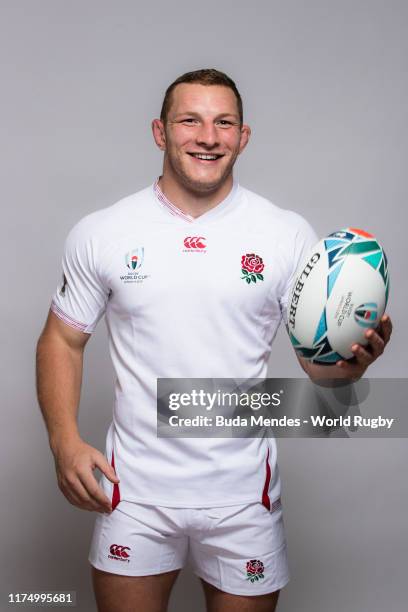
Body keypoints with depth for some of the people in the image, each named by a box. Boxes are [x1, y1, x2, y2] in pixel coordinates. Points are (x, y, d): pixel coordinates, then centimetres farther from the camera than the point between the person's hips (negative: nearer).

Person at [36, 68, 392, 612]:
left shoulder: (288, 236, -3)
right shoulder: (100, 235, -2)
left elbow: (318, 359, 0)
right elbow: (62, 341, 5)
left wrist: (351, 361, -23)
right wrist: (65, 441, -9)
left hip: (244, 495, 0)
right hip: (134, 490, 0)